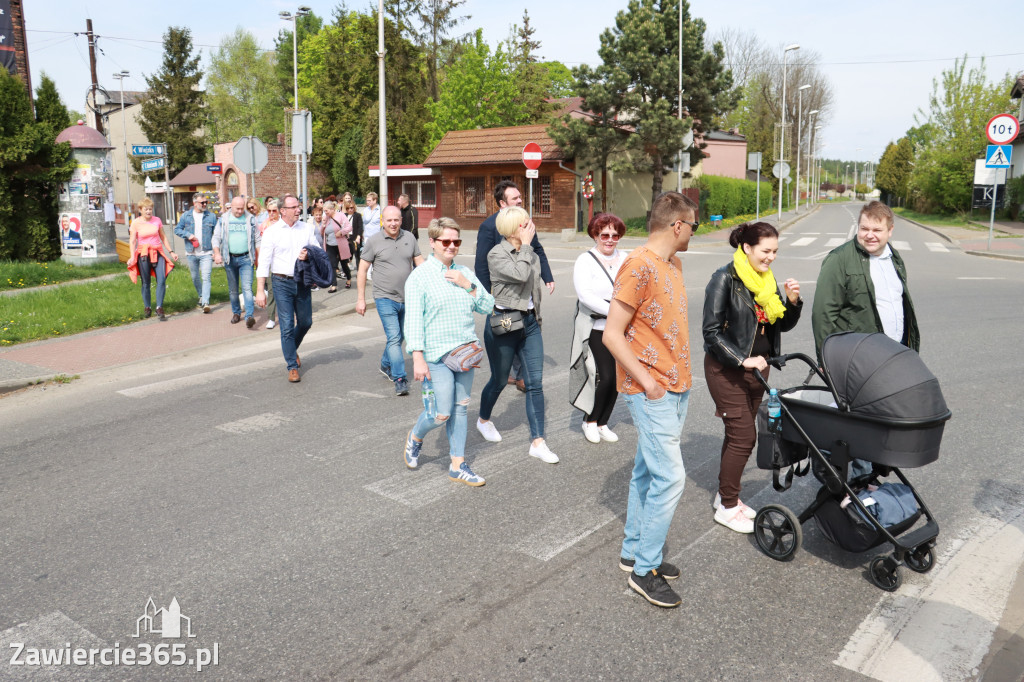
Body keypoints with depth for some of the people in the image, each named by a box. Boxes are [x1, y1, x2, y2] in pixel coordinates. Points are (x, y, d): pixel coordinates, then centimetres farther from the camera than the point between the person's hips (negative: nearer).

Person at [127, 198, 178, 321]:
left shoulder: (157, 220, 8)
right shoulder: (136, 223, 1)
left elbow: (163, 238, 18)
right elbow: (132, 241, 2)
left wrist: (171, 252, 15)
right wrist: (132, 257, -11)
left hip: (158, 253, 1)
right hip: (143, 254, -1)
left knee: (161, 280, -13)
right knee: (145, 283, 5)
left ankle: (159, 308, -6)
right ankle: (147, 308, 20)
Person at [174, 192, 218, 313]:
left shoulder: (211, 216, 2)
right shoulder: (186, 216, 5)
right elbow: (177, 229, 8)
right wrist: (188, 235, -11)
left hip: (206, 253, -3)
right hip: (191, 253, 3)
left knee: (206, 277, -13)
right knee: (195, 278, 16)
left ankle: (205, 302, -16)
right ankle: (201, 296, 37)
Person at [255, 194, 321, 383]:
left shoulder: (307, 229, 6)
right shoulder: (271, 231, -3)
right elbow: (264, 262, -4)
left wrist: (309, 255, -12)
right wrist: (260, 290, -8)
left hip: (302, 281, 4)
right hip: (282, 282, -3)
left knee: (305, 322, 13)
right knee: (287, 325, -3)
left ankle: (292, 349, 42)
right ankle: (292, 366, 7)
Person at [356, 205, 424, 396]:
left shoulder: (409, 238, 4)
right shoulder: (373, 241, -5)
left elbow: (420, 264, 9)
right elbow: (362, 270, -1)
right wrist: (360, 299, -3)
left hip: (407, 298, 4)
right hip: (385, 298, -4)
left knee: (397, 337, 17)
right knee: (394, 338, -11)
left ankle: (386, 365, 39)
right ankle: (400, 379, -8)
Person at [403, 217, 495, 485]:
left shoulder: (464, 272, 9)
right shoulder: (420, 276, -7)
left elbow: (487, 306, 9)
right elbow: (413, 320, -12)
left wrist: (469, 286, -8)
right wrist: (418, 358, -18)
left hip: (465, 352, 6)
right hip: (437, 355, -5)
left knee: (460, 408, 11)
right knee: (442, 413, -6)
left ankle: (458, 465, 22)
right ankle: (415, 437, 26)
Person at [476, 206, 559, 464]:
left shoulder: (531, 255, 8)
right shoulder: (496, 254, -12)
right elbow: (520, 275, -29)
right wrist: (526, 245, -19)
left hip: (529, 322, 5)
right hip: (503, 324, -5)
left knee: (535, 383, -1)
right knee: (499, 381, 11)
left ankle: (538, 442, 3)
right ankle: (483, 420, 41)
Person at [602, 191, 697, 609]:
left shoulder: (673, 263, 13)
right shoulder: (639, 266, -17)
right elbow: (612, 334, -19)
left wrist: (679, 375, 14)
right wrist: (646, 380, -18)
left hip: (676, 389, 9)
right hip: (651, 393, -9)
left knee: (648, 472, 16)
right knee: (669, 477, -7)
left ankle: (634, 551, 29)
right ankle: (644, 569, 6)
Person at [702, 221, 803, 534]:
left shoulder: (767, 279, 8)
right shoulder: (725, 278, -14)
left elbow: (784, 324, 12)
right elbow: (712, 330, -17)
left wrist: (792, 301, -7)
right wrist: (742, 360, -23)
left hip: (757, 367, 7)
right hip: (727, 369, -7)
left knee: (738, 434, 13)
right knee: (744, 436, -6)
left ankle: (725, 495, 27)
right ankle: (727, 507, 8)